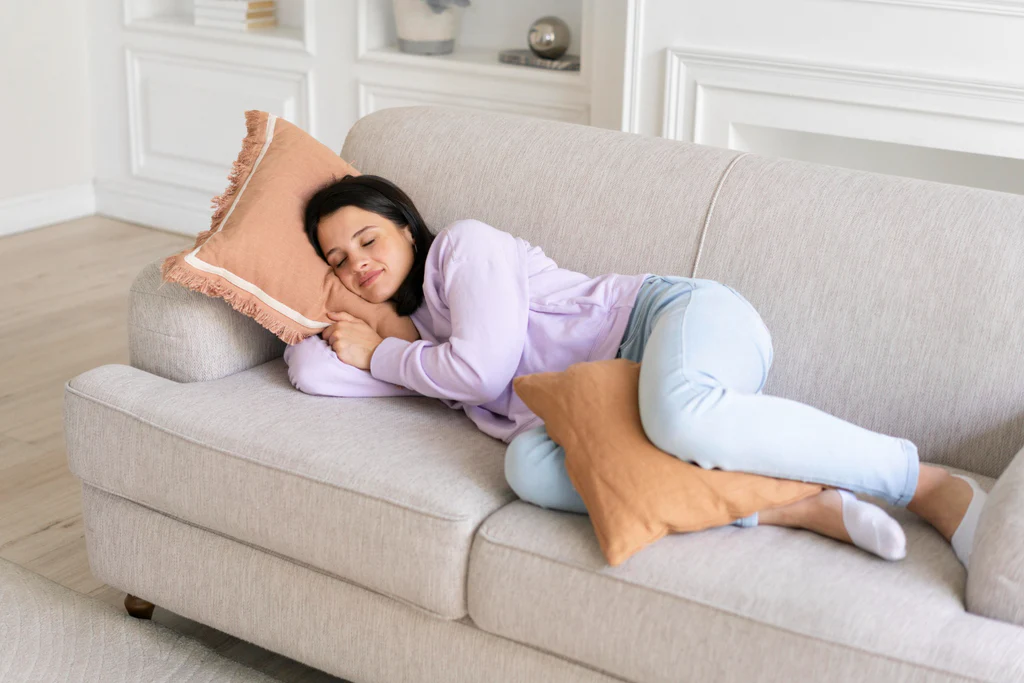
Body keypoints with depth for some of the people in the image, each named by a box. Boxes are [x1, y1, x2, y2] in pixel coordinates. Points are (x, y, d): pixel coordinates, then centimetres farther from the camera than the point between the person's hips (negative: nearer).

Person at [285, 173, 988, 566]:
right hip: (607, 404, 6)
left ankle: (930, 484, -25)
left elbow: (484, 369, -8)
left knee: (679, 414, -44)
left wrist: (379, 353, 5)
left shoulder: (463, 243, 3)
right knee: (528, 462, -29)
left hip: (679, 315, -6)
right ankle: (800, 507, -32)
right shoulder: (416, 330, 25)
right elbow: (311, 371, 18)